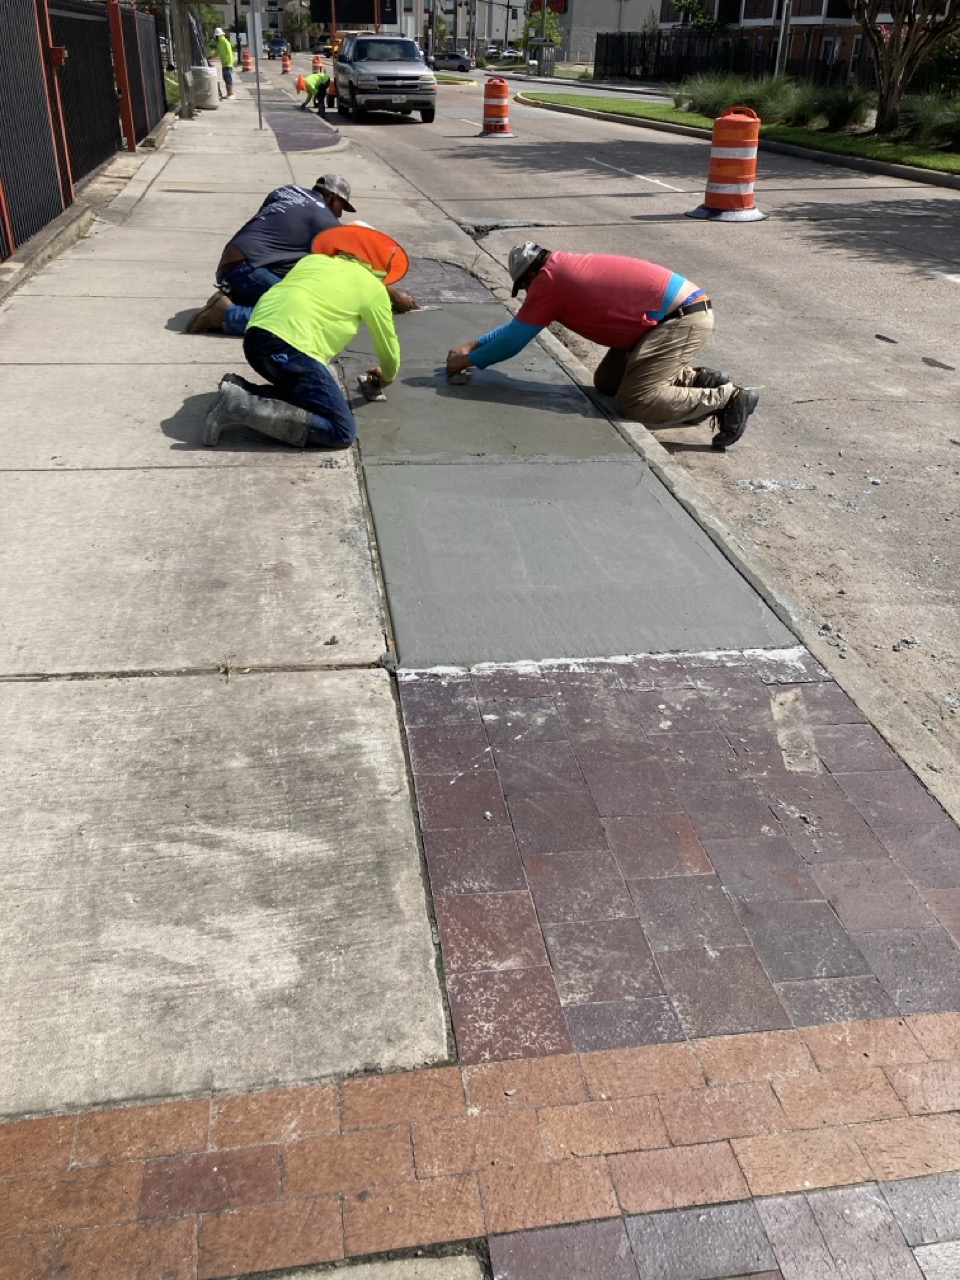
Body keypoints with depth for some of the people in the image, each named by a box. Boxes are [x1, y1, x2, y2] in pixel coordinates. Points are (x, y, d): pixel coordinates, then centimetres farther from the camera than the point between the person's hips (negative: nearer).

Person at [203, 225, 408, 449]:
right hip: (291, 348, -8)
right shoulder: (372, 287, 12)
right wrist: (388, 375, 44)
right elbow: (388, 347, 21)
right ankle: (242, 407, -16)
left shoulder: (313, 259, 27)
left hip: (255, 336, 8)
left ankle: (239, 389, 5)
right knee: (342, 432, -7)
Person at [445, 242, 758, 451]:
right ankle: (696, 378, 12)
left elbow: (514, 339, -4)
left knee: (634, 401, -16)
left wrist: (468, 360, 8)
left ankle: (729, 399, -13)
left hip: (682, 319, -10)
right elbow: (517, 325, 27)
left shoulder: (547, 279, -10)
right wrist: (474, 344, 26)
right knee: (607, 381, 14)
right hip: (677, 313, 10)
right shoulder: (563, 270, 17)